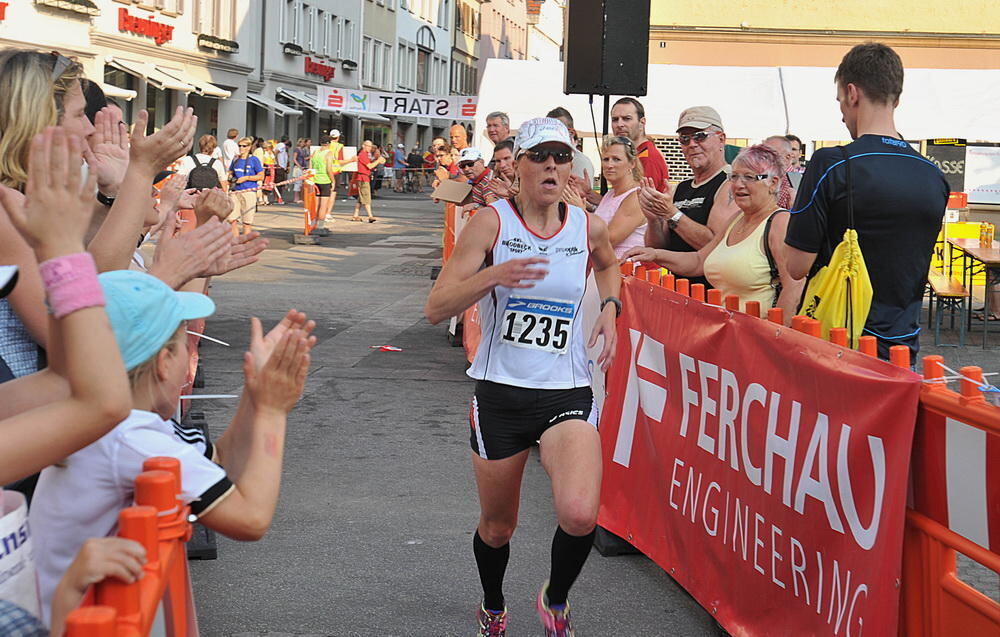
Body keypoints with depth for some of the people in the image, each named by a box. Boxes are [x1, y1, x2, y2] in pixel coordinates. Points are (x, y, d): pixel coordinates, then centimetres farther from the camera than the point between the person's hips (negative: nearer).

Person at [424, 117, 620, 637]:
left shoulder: (588, 227, 1)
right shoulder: (492, 221, -7)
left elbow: (608, 264, 28)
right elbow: (436, 308, -13)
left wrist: (609, 308, 8)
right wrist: (494, 275, -28)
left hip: (567, 394, 1)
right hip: (500, 393, -1)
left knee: (579, 515, -23)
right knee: (497, 526, 13)